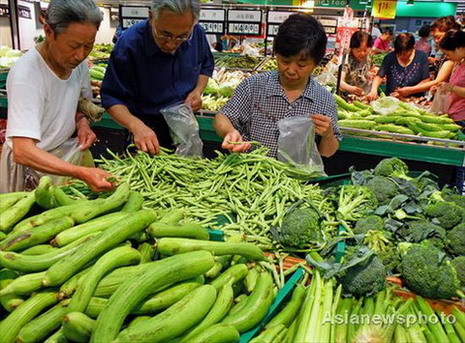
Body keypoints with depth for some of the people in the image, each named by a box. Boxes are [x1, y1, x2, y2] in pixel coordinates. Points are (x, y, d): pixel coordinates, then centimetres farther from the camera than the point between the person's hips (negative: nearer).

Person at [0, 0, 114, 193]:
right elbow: (22, 152, -38)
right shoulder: (26, 75, -30)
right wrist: (82, 173, -50)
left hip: (70, 151, 6)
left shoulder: (78, 62, -10)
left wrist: (82, 122, -13)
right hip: (33, 163, -6)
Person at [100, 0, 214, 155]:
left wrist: (198, 91, -12)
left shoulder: (198, 34, -14)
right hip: (148, 133, -4)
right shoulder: (128, 44, -26)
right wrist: (135, 125, -39)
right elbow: (112, 98, -21)